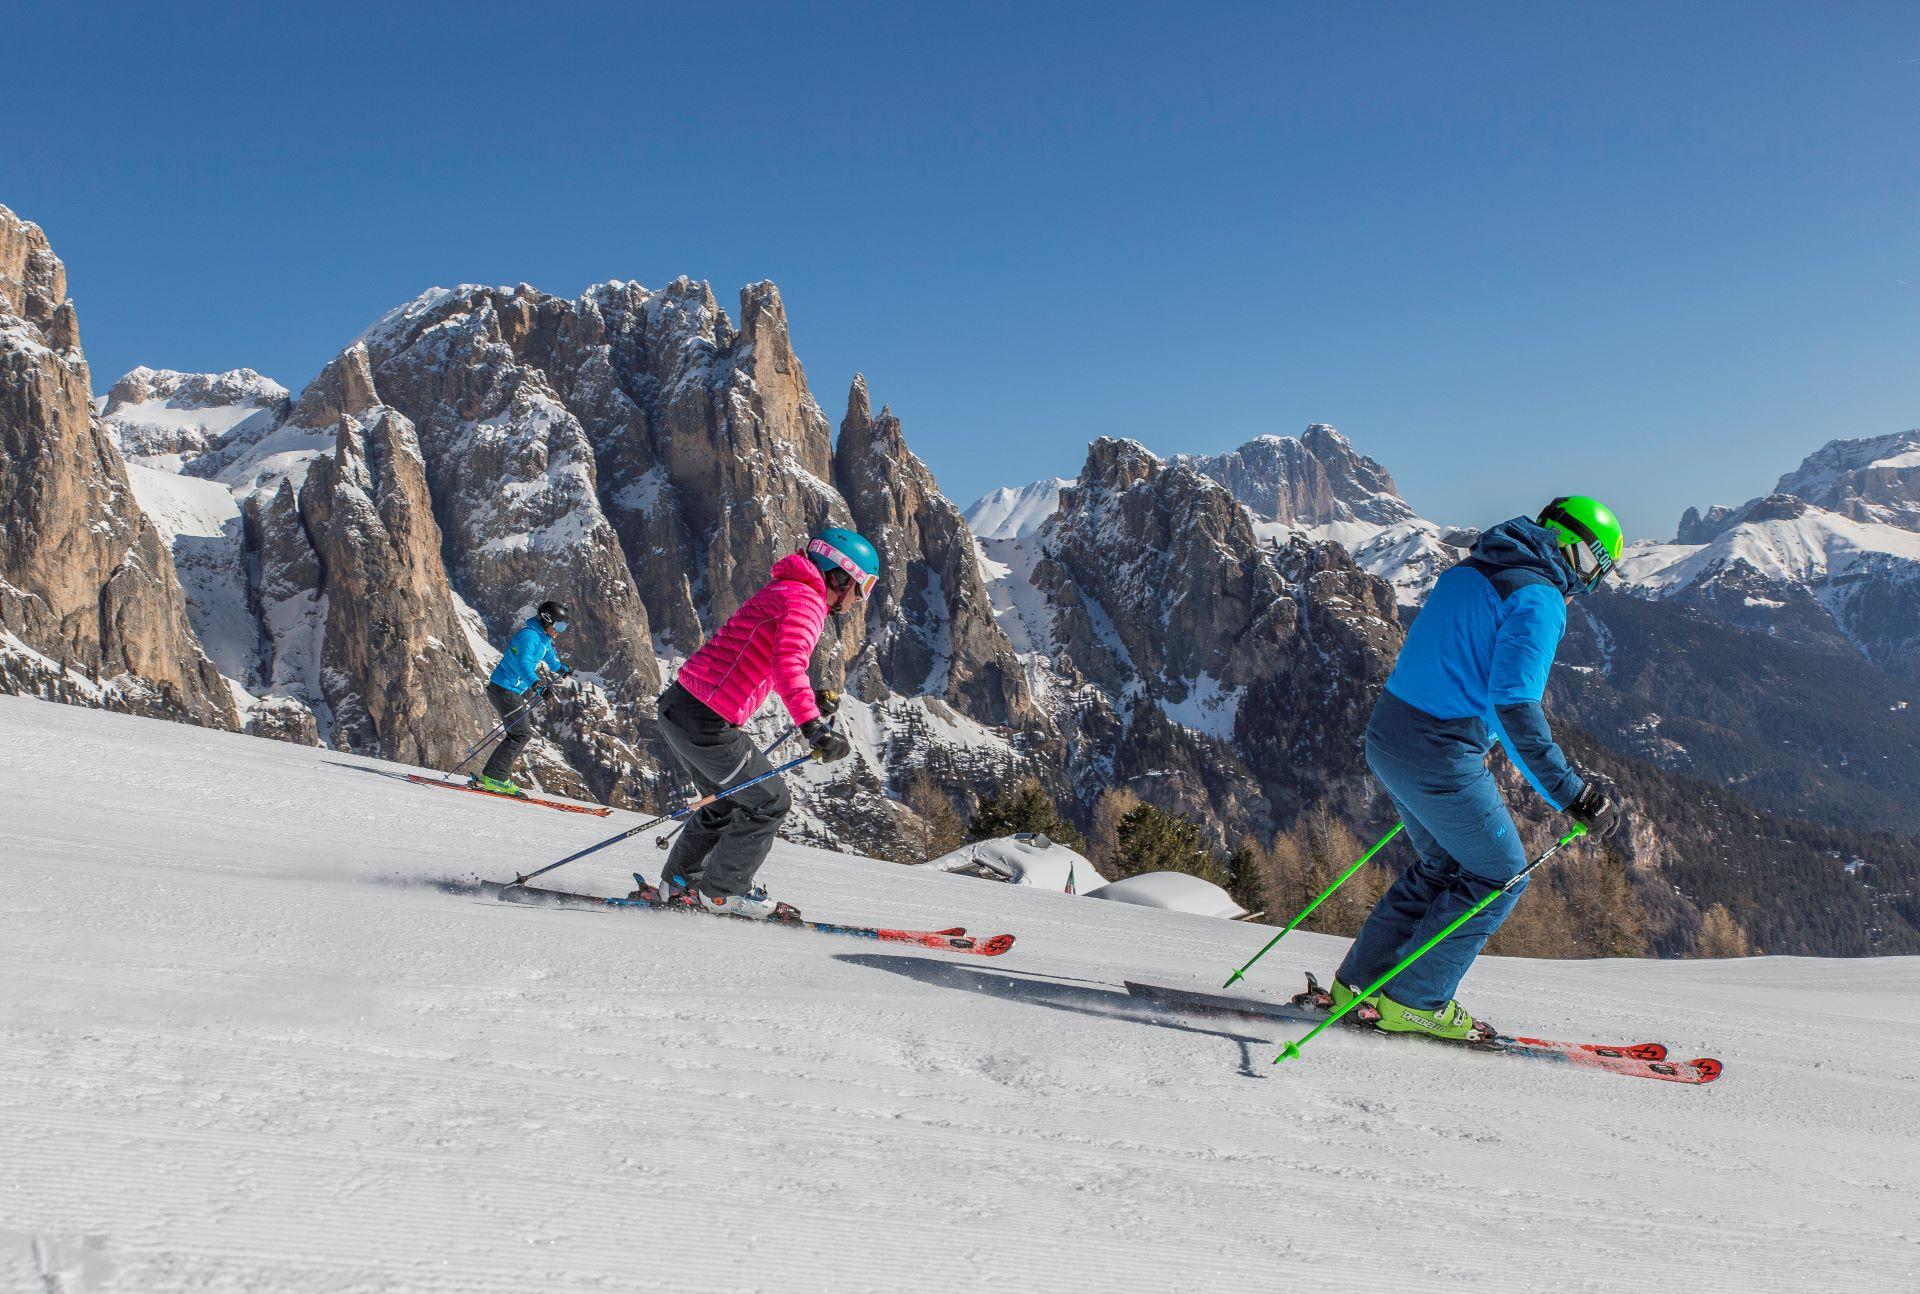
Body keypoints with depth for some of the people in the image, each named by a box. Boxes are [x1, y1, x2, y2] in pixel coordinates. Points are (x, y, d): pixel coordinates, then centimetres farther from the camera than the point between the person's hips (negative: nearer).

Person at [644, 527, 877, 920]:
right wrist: (814, 727, -39)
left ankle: (681, 881, 32)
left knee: (730, 801, 24)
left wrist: (812, 696, 24)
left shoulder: (783, 591, 20)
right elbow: (787, 664, -30)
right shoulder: (805, 601, -12)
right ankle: (724, 890, 12)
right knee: (770, 802, 2)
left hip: (678, 705, 10)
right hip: (706, 721, -10)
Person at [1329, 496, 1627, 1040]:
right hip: (1440, 759, -9)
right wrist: (1571, 792, -20)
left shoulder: (1467, 572, 15)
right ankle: (1414, 1001, 13)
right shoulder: (1538, 598, -12)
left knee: (1443, 865, 23)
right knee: (1500, 875, 10)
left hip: (1385, 736, 9)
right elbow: (1514, 703, -23)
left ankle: (1358, 982, 25)